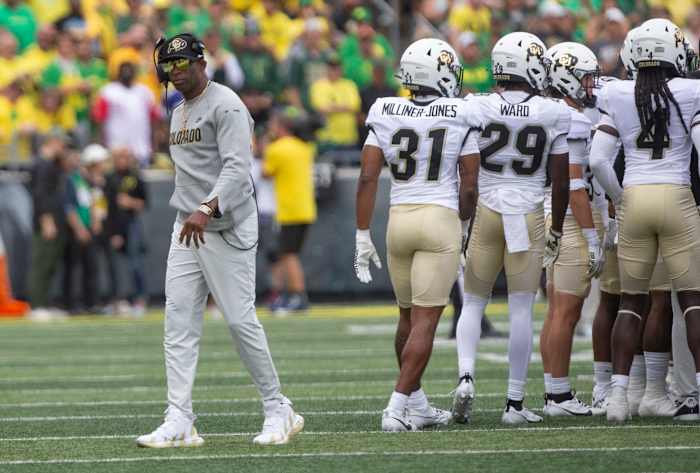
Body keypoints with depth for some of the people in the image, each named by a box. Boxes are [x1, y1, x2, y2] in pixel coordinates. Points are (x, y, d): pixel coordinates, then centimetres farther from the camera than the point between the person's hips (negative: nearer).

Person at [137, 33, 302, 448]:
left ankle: (278, 410, 6)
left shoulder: (225, 106, -11)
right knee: (179, 324, -1)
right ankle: (180, 422, -4)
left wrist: (206, 210, -35)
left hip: (226, 228, -9)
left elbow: (237, 168, -22)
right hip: (187, 228, 9)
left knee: (241, 320, -7)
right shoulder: (179, 114, 18)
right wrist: (187, 213, 18)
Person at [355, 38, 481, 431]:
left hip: (399, 219, 4)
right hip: (441, 220, -4)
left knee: (409, 316, 18)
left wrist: (363, 237, 2)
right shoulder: (461, 117, -6)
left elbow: (368, 179, -2)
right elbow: (469, 185, -4)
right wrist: (462, 225, 14)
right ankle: (397, 408, -13)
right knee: (425, 321, -4)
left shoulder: (385, 115, 1)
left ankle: (417, 406, 27)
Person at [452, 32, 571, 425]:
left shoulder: (477, 108, -5)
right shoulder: (554, 115, -4)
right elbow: (561, 182, -1)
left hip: (486, 211, 1)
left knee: (474, 302, 14)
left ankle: (466, 376, -8)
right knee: (521, 309, 3)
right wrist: (556, 232, 10)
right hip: (529, 215, -1)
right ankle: (515, 403, 4)